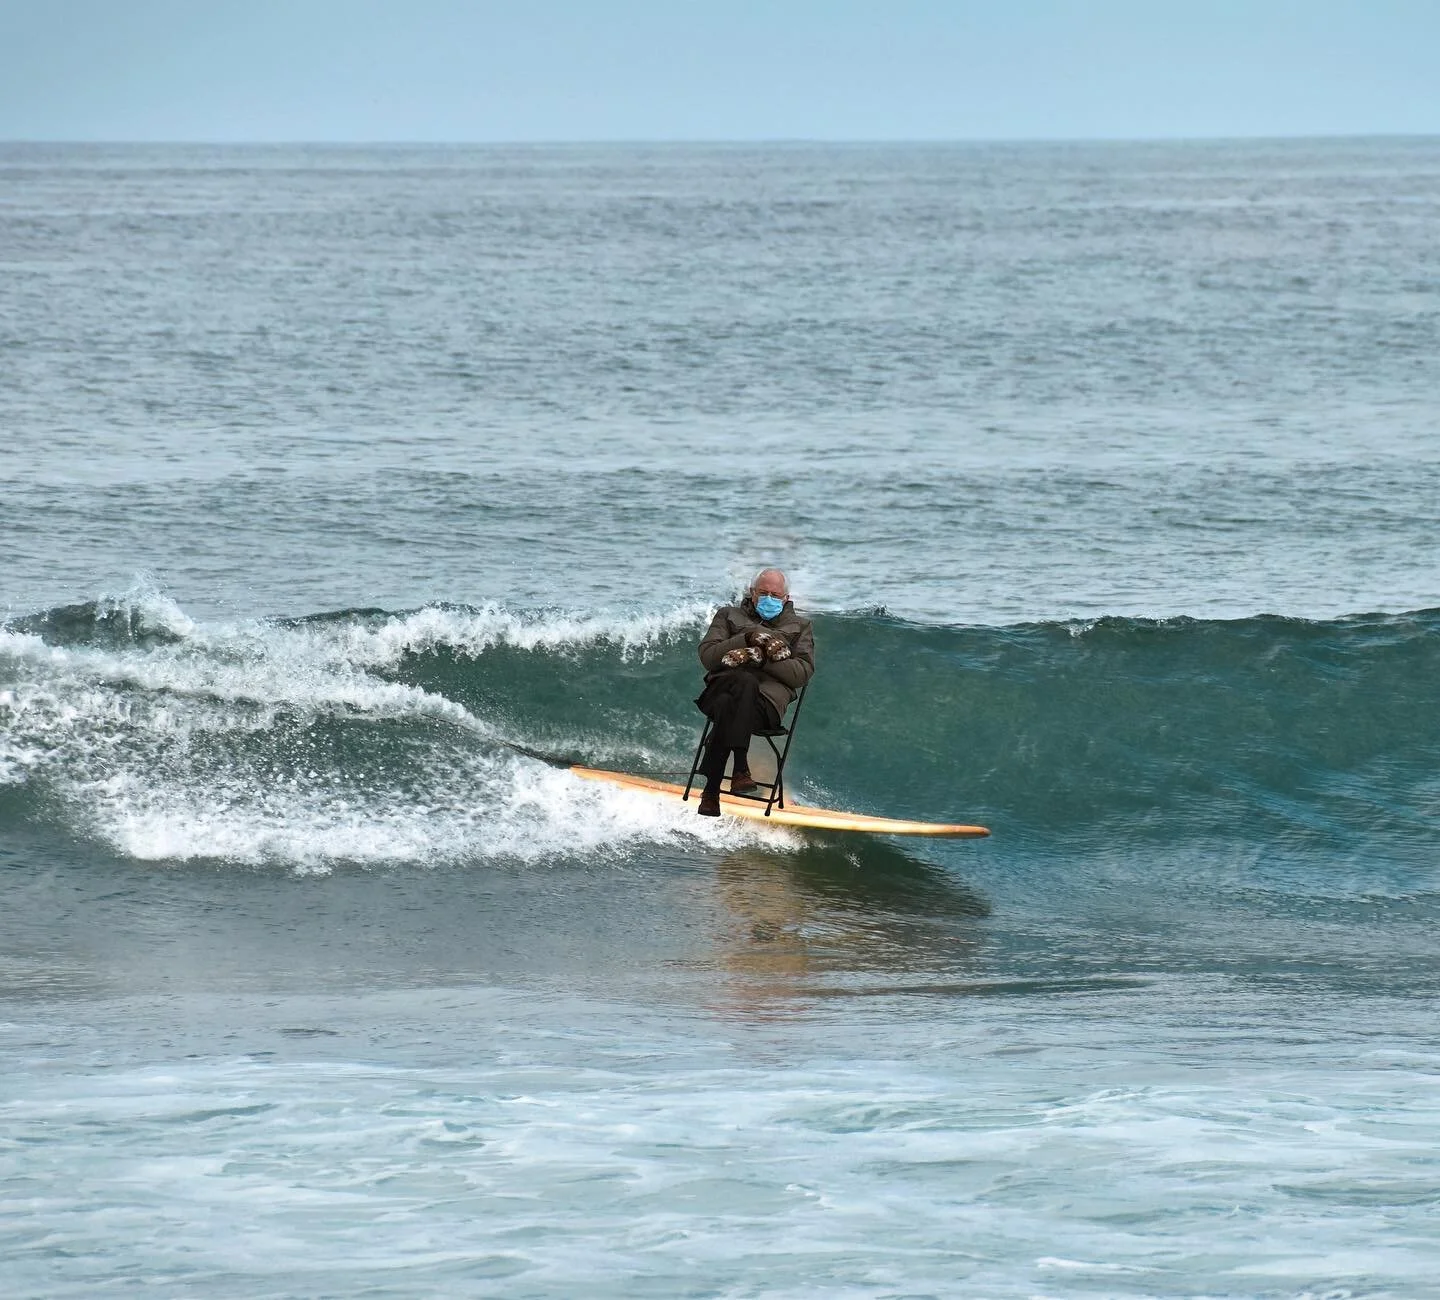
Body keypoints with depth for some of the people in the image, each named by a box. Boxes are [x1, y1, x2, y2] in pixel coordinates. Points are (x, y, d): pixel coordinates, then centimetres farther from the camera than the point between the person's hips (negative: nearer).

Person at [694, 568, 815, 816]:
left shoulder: (799, 627, 24)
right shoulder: (729, 616, 26)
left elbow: (803, 672, 7)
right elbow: (708, 656, 10)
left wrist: (762, 658, -6)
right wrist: (747, 639, -3)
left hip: (767, 700, -1)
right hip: (721, 690, 1)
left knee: (728, 710, -36)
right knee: (746, 682, -38)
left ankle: (711, 790, -38)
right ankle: (740, 767, -42)